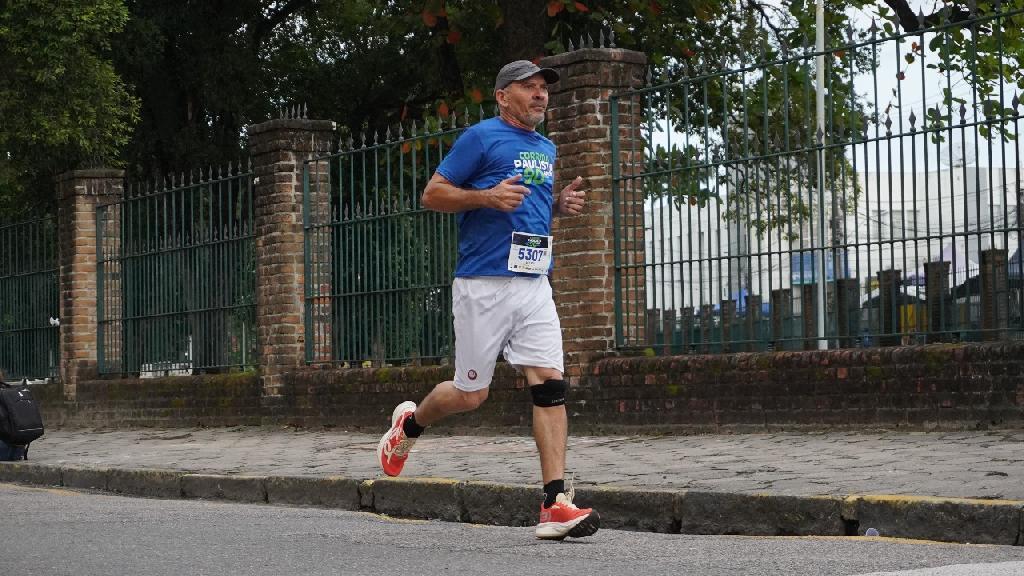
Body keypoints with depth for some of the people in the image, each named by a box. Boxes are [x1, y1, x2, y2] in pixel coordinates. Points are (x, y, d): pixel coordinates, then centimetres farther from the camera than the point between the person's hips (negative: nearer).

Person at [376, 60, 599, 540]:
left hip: (534, 285, 6)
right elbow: (432, 195, -5)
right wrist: (487, 197, -19)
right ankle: (409, 424, 35)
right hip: (483, 285, -6)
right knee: (470, 394, 3)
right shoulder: (481, 137, -4)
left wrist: (561, 205, 9)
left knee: (549, 384, -9)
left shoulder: (546, 149, 18)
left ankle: (555, 504, -12)